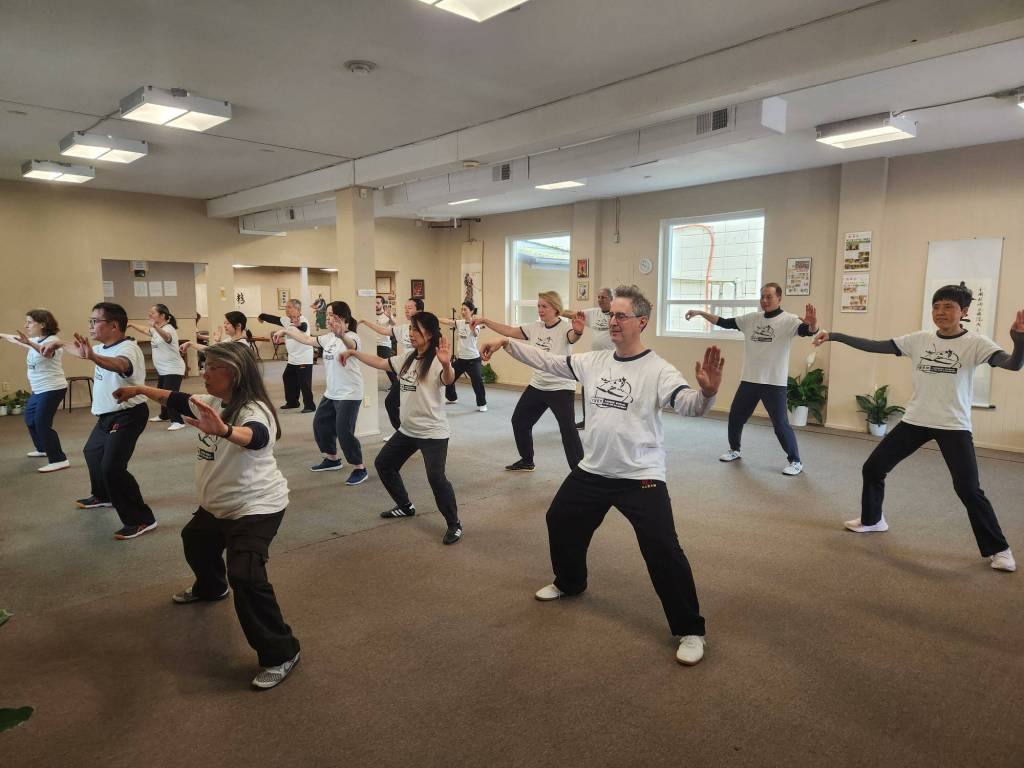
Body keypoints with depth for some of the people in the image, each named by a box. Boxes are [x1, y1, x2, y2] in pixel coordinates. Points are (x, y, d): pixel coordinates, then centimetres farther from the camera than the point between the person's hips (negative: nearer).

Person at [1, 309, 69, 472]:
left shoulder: (52, 340, -19)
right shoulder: (35, 340, 9)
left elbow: (46, 351, -42)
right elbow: (15, 339, 26)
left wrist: (29, 343, -57)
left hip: (53, 389, -10)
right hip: (39, 390, 10)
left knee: (42, 423, -14)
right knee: (30, 418, 23)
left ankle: (59, 460, -13)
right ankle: (43, 449, 40)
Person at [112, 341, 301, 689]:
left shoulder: (253, 410, -29)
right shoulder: (212, 402, -1)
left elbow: (254, 437, -53)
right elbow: (177, 400, 19)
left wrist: (223, 430, -72)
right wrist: (139, 390, 28)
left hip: (257, 506, -10)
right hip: (217, 503, 10)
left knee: (245, 576, -26)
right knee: (195, 541, 34)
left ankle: (281, 653, -13)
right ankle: (210, 588, 66)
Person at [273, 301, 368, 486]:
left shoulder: (351, 337, -18)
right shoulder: (329, 337, 8)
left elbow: (351, 345, -42)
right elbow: (307, 339, 21)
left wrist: (341, 334, -63)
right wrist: (287, 330, 23)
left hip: (349, 394, -9)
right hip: (331, 392, 9)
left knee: (344, 431, -12)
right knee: (320, 424, 18)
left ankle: (359, 469, 2)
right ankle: (332, 459, 37)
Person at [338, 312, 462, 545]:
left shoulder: (436, 362, -19)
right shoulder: (407, 359, 8)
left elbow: (448, 380, -40)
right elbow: (379, 363, 20)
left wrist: (446, 364, -61)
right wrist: (353, 352, 18)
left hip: (433, 432, -9)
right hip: (407, 429, 9)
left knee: (436, 477, -20)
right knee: (383, 464, 18)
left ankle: (454, 524, -1)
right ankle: (405, 506, 37)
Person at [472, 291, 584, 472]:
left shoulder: (565, 327, -16)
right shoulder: (535, 328, 4)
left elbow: (573, 337, -38)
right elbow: (509, 331, 8)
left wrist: (578, 330, -62)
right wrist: (485, 321, 2)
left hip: (561, 387, -8)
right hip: (537, 385, 8)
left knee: (568, 430, -15)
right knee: (519, 421, 16)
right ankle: (527, 461, 34)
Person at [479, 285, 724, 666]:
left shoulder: (658, 370, -15)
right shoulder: (593, 362, 2)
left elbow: (689, 405, -28)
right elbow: (547, 360, 9)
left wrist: (707, 391, -51)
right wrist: (505, 342, 5)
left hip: (641, 477, -6)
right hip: (592, 471, 7)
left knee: (663, 551, -10)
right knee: (560, 520, 22)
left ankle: (690, 630, 9)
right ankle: (570, 582, 49)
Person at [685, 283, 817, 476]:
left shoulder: (788, 320, -10)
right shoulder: (751, 318, 5)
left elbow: (807, 330, -26)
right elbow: (724, 322, 9)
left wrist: (812, 324, -49)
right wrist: (701, 313, 3)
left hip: (774, 383, -5)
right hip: (749, 380, 6)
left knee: (781, 424, -5)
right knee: (735, 416, 14)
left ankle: (795, 461, 12)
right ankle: (734, 450, 37)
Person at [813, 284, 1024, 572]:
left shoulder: (975, 343, -10)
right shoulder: (919, 340, 1)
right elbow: (874, 346, 1)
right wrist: (834, 336, -5)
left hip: (954, 426, -4)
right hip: (915, 421, 5)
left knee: (969, 489, -10)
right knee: (873, 468, 9)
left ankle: (998, 549, 11)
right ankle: (872, 520, 33)